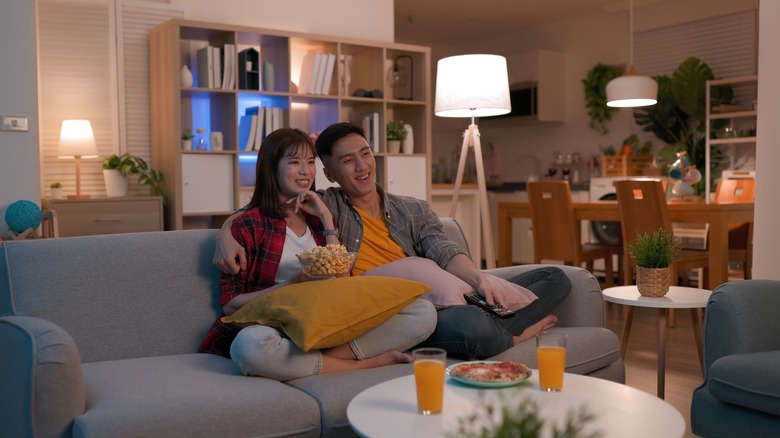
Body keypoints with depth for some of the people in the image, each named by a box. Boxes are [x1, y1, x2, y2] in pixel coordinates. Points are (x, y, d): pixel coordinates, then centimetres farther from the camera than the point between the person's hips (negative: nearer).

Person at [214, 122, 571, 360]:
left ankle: (497, 336, -22)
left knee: (555, 277, -2)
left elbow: (445, 254, 5)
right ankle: (516, 337, -6)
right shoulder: (325, 206, 13)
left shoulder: (415, 211, 21)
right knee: (469, 323, -37)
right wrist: (226, 236, -12)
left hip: (440, 298, 6)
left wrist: (480, 280, -17)